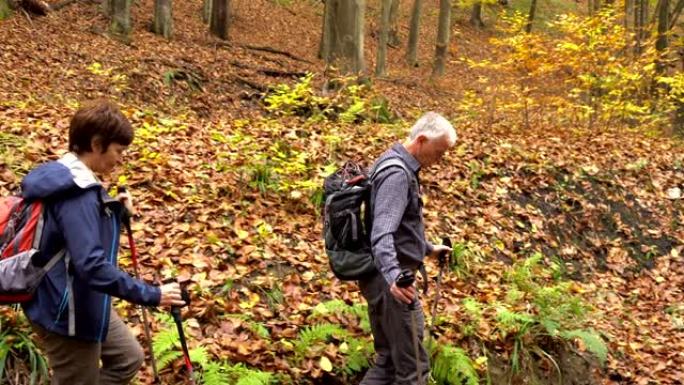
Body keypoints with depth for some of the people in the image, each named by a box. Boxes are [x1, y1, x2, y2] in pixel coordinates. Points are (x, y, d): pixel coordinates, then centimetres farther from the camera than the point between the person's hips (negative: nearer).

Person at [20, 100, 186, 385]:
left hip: (83, 304, 10)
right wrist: (151, 295, -31)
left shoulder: (65, 178, 5)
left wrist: (113, 210, 5)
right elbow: (91, 265, -35)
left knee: (129, 358, 22)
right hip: (67, 313, -10)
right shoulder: (77, 193, -27)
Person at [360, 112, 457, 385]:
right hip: (393, 281, -11)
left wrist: (428, 249, 37)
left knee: (388, 361, 17)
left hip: (383, 278, 11)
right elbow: (382, 233, -33)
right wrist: (392, 275, -48)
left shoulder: (397, 165, 14)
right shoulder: (397, 174, -19)